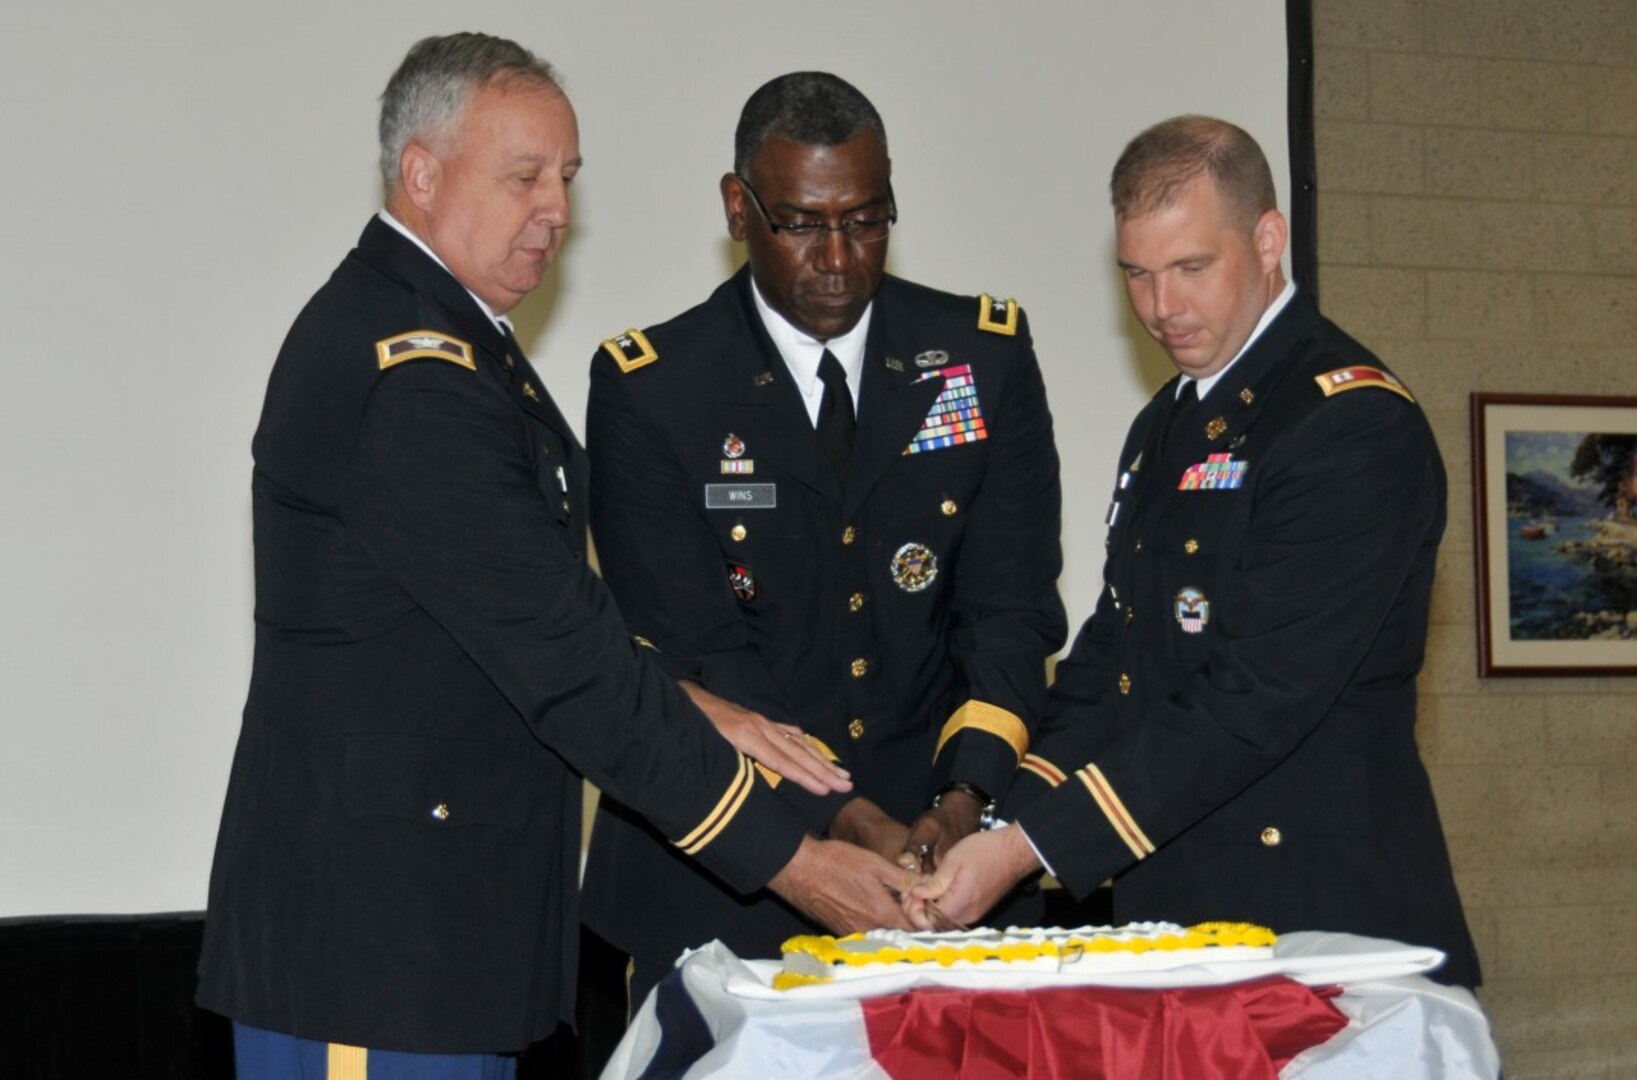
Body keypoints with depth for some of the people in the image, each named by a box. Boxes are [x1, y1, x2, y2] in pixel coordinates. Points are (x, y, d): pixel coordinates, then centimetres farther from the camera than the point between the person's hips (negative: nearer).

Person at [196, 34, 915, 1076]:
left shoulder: (438, 335, 14)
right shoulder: (406, 375, -19)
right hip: (371, 923, -10)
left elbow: (545, 616, 15)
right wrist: (783, 854, -17)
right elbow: (561, 652, -21)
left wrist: (698, 715, 2)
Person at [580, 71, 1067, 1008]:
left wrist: (965, 796, -20)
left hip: (952, 858, 2)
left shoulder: (987, 356, 1)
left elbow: (1013, 609, -3)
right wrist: (841, 820, -24)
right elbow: (697, 651, -12)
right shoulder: (650, 390, -6)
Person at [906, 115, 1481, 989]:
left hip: (1327, 912, -7)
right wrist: (1005, 821, -1)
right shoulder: (1164, 427, 17)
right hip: (1164, 911, 7)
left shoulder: (1354, 421, -13)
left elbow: (1257, 698, -20)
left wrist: (1033, 847, -21)